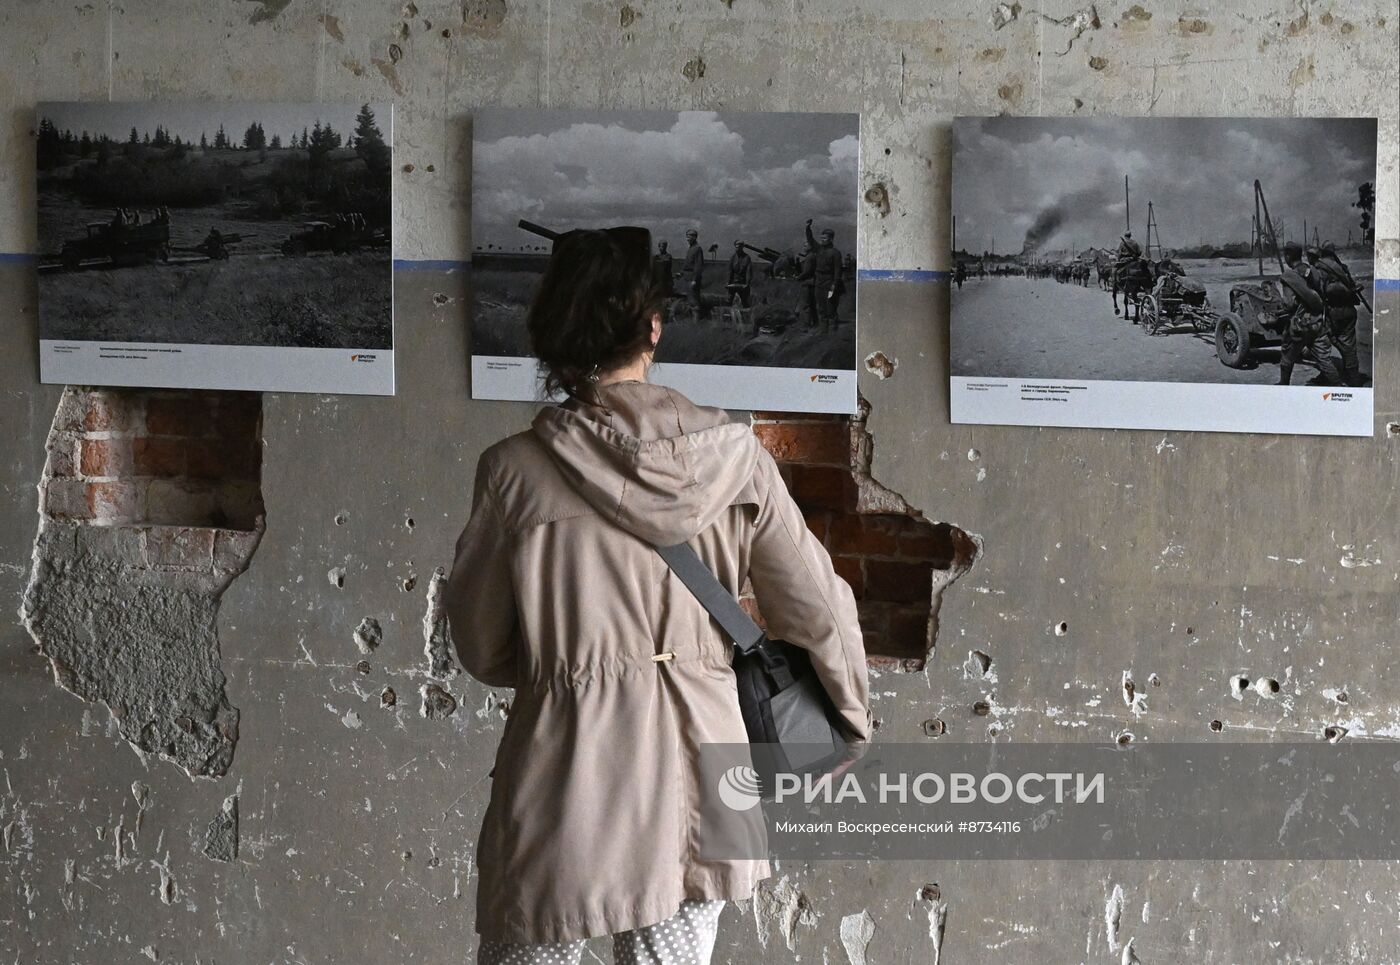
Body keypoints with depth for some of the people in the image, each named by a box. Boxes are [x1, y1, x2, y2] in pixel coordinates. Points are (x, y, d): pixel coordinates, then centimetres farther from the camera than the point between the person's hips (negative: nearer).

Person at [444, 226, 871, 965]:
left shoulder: (515, 470, -7)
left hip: (567, 771, -2)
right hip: (696, 767, 3)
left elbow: (480, 647, 4)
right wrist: (850, 719, 22)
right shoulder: (732, 455, -3)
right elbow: (818, 610, 4)